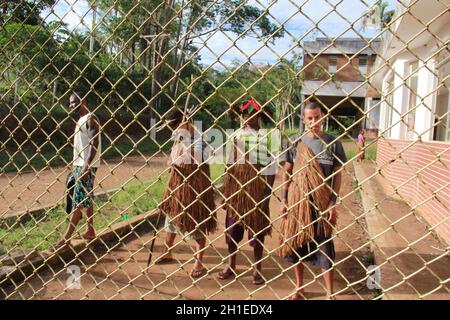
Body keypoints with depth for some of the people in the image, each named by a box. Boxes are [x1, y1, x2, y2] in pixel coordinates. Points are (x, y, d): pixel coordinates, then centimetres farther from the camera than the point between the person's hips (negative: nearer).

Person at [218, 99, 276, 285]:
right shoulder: (237, 135, 7)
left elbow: (270, 168, -4)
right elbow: (230, 165, 7)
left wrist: (267, 193, -10)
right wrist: (225, 191, 4)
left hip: (258, 183, -3)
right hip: (237, 183, 3)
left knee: (257, 228, 6)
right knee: (232, 226, 10)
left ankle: (257, 269, 21)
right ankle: (231, 265, 28)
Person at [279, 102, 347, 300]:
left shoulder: (332, 143, -4)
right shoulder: (295, 141, 0)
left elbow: (337, 175, -1)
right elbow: (287, 172, 4)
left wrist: (333, 204, -7)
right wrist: (284, 200, 0)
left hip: (322, 203, -1)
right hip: (297, 201, 2)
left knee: (324, 247, 5)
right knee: (296, 244, 11)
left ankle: (330, 293, 19)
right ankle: (299, 289, 29)